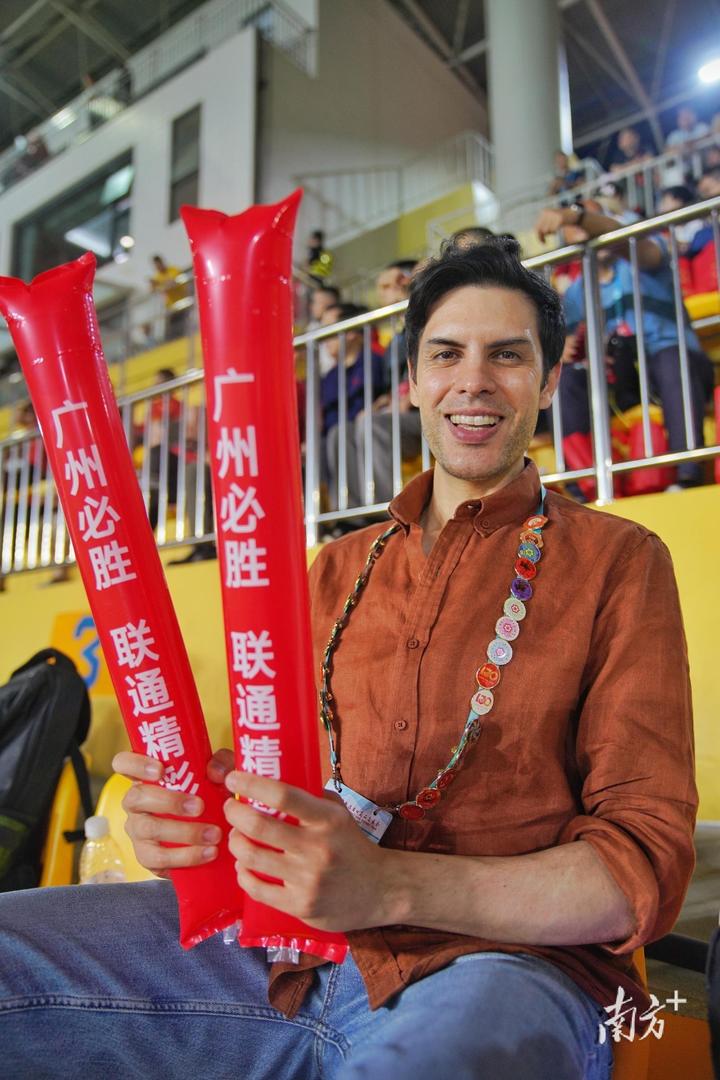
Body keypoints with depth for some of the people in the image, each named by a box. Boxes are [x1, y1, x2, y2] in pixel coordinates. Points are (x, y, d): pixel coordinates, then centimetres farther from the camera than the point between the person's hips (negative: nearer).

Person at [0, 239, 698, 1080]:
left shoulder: (618, 561, -2)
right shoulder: (340, 569, 12)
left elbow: (645, 868, -7)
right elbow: (284, 768, 15)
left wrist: (388, 886, -22)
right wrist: (190, 812, -10)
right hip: (290, 958, 4)